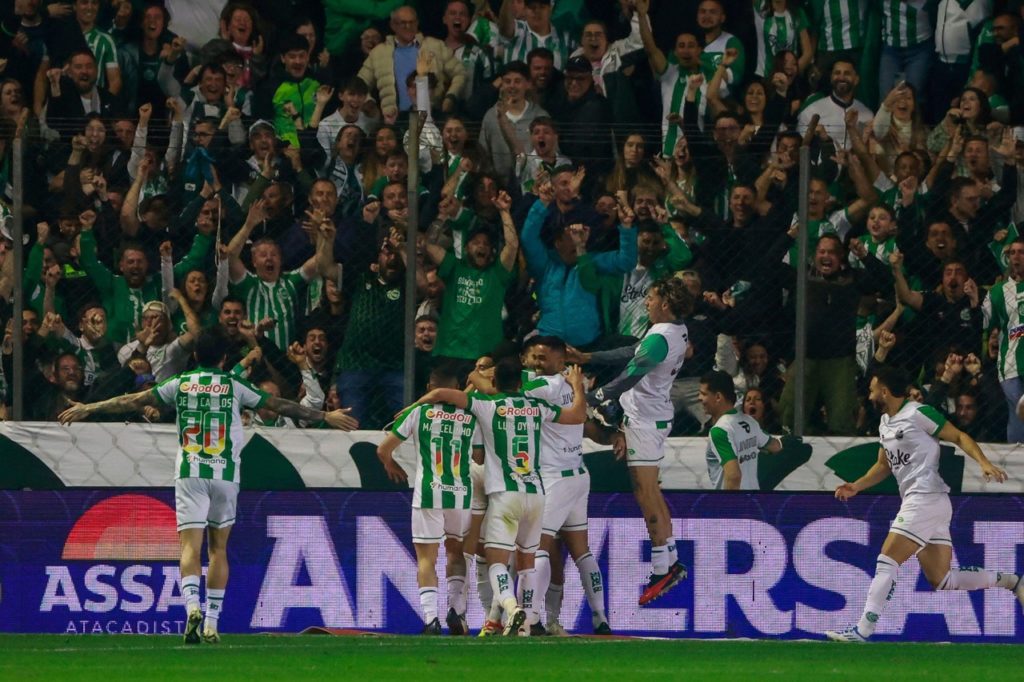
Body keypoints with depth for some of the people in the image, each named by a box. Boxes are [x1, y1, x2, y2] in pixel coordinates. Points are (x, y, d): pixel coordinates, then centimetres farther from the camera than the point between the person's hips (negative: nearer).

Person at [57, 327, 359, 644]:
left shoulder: (180, 383, 6)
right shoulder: (234, 386, 3)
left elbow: (132, 401, 10)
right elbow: (280, 405, 6)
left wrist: (88, 409, 21)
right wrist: (325, 416, 16)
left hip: (189, 473, 0)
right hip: (225, 474, 0)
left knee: (190, 546, -6)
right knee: (218, 547, 10)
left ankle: (192, 606, -31)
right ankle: (212, 624, 8)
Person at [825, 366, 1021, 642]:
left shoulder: (918, 414, -8)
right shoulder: (885, 423, 19)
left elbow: (960, 437, -7)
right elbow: (884, 466, 29)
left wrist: (984, 463, -20)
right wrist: (856, 486, 16)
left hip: (926, 498, -9)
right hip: (917, 502, 9)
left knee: (887, 563, -12)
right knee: (941, 580, 6)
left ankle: (863, 629, -13)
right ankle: (1009, 581, 10)